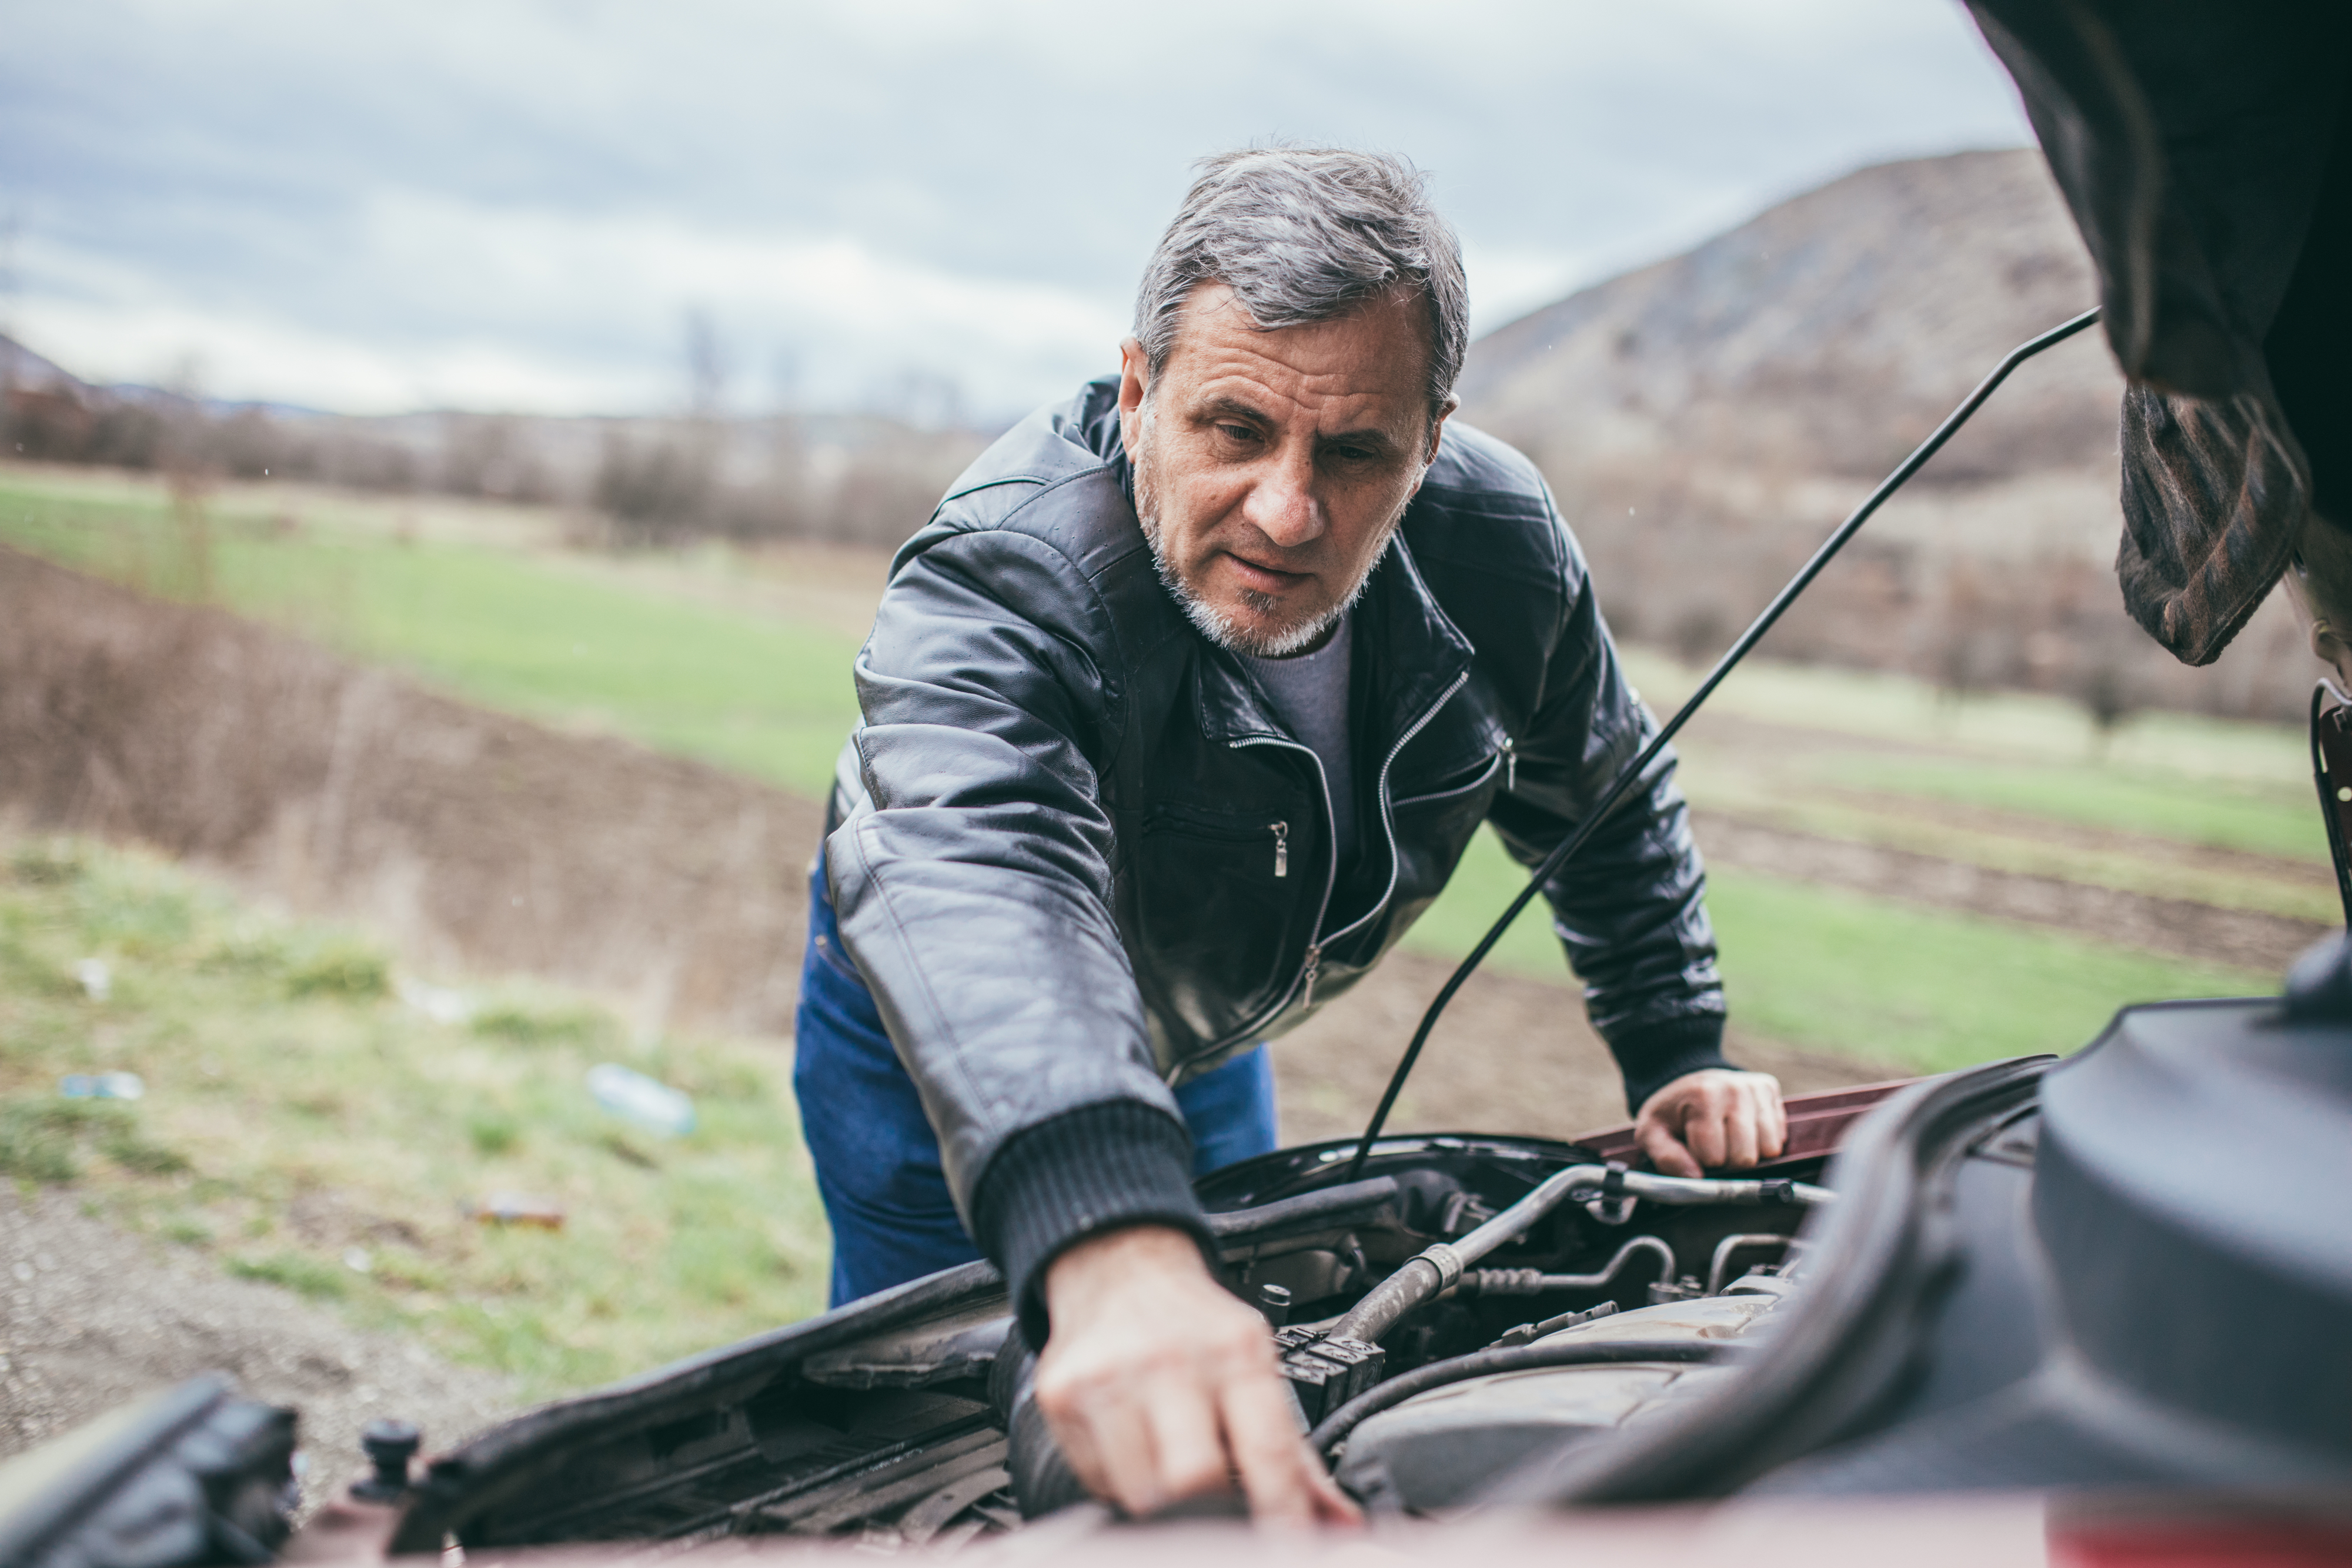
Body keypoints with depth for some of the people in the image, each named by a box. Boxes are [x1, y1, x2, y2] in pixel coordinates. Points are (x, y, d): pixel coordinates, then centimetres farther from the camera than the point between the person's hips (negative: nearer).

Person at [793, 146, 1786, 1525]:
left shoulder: (1499, 544, -23)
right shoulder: (999, 577, -42)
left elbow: (1606, 797, -2)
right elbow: (977, 872, -63)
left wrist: (1681, 1059, -7)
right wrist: (1113, 1254, -79)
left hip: (1213, 1037, 5)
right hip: (950, 1044, -4)